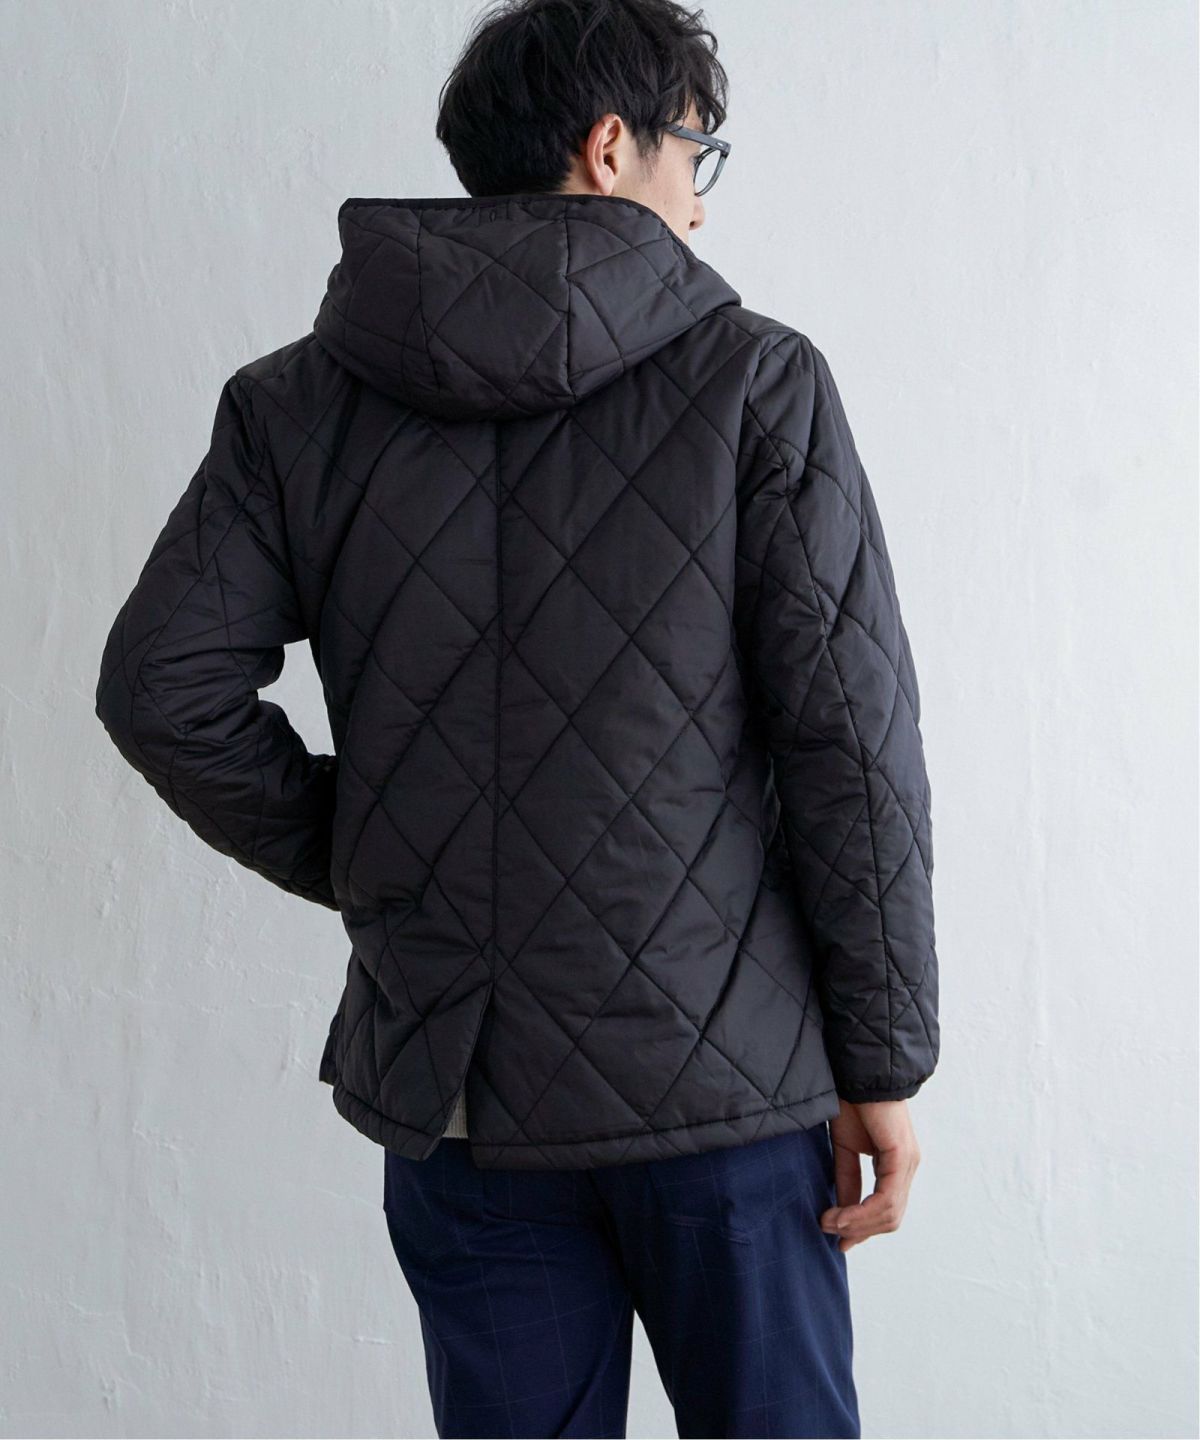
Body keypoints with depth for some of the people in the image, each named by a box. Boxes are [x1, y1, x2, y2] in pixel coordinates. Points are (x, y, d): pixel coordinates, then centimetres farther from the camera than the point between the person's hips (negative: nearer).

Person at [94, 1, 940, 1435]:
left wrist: (354, 863, 7)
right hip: (722, 1074, -2)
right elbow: (852, 734, -10)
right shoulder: (755, 381, -7)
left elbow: (160, 685, -5)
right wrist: (884, 1058, -3)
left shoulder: (298, 401, 2)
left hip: (452, 1097, 3)